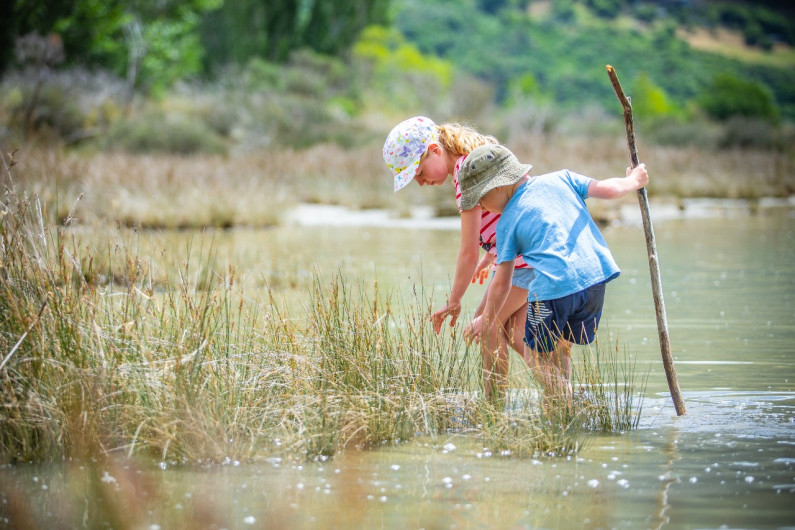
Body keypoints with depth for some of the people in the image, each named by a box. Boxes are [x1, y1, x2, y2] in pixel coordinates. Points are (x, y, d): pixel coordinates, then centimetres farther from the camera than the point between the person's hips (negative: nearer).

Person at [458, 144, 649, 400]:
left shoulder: (507, 221, 6)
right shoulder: (561, 179, 15)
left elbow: (501, 283, 8)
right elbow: (609, 189, 9)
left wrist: (486, 320, 21)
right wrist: (633, 181, 31)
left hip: (553, 288, -5)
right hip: (595, 277, 5)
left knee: (538, 354, 12)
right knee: (561, 348, 22)